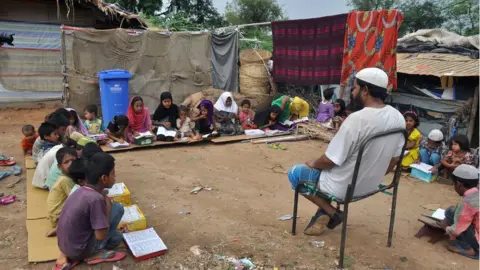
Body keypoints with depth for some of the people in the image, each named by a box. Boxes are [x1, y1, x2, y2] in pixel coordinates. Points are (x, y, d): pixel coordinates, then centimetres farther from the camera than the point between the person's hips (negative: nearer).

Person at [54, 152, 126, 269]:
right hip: (79, 249, -8)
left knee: (117, 237, 28)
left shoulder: (80, 190, 1)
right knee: (118, 208, -6)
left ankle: (67, 255, 13)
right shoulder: (96, 198, -25)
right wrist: (108, 205, -9)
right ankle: (95, 253, 2)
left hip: (64, 246, 8)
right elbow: (101, 236, -20)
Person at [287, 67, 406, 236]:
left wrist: (313, 164, -1)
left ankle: (331, 213, 6)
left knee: (294, 173, 11)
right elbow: (394, 161, 5)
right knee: (331, 169, 32)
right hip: (371, 185, 8)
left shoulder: (357, 119, -29)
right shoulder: (398, 118, -6)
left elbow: (329, 161, -22)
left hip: (345, 188, -7)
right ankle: (324, 215, 23)